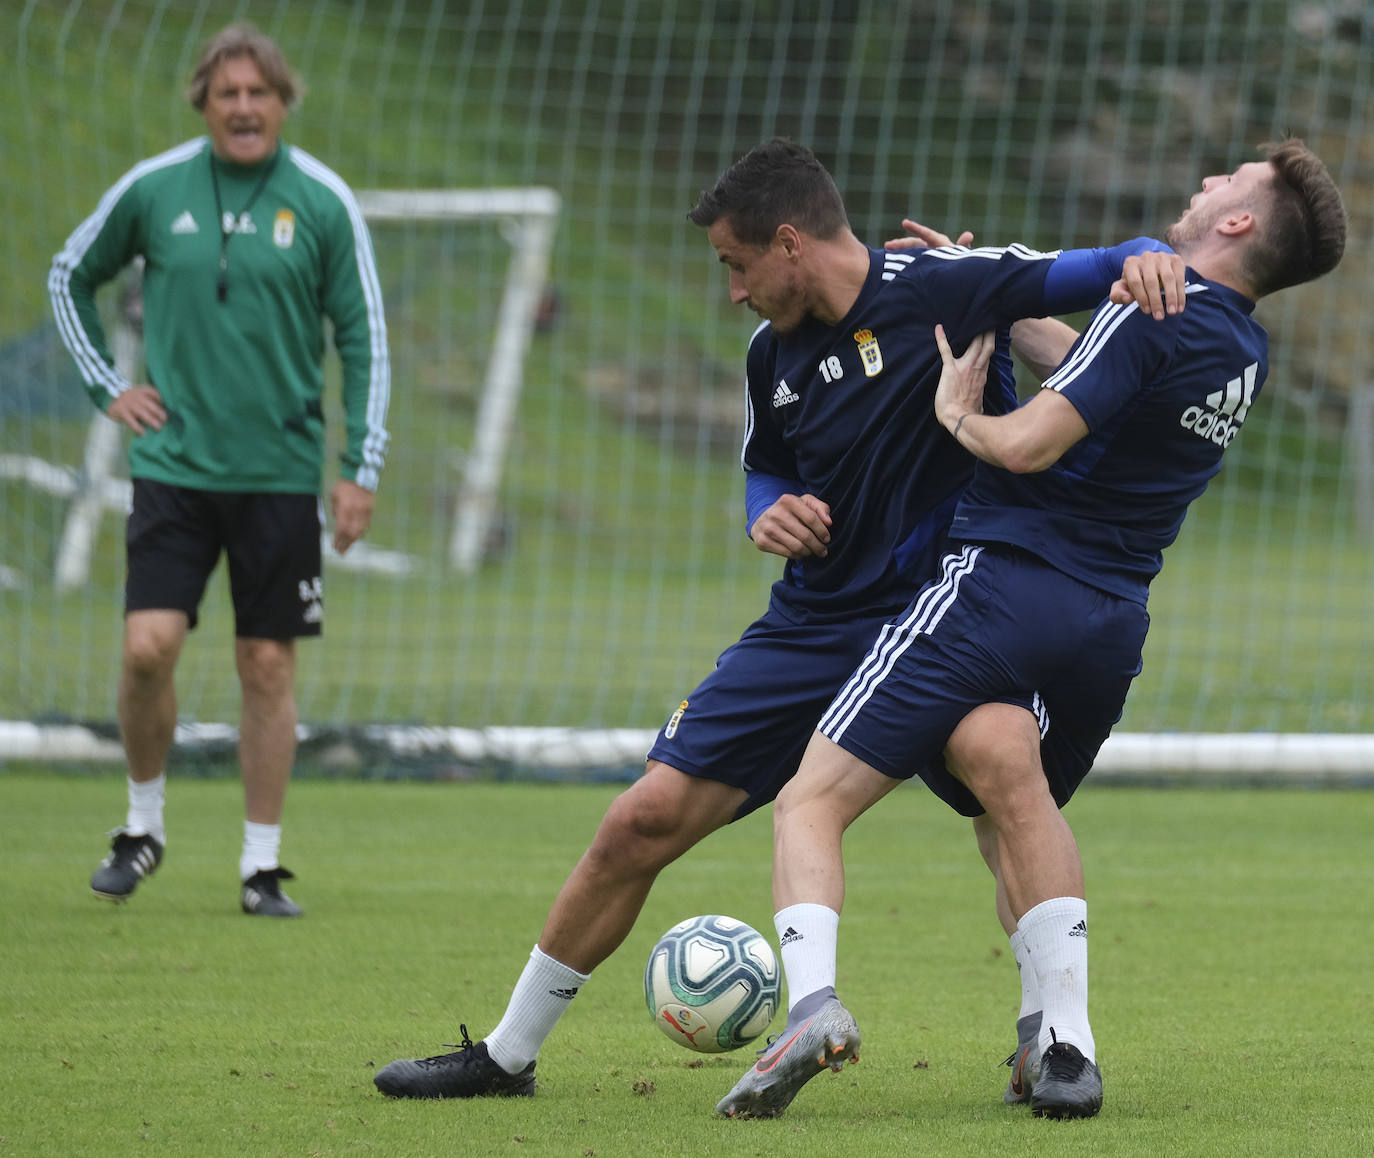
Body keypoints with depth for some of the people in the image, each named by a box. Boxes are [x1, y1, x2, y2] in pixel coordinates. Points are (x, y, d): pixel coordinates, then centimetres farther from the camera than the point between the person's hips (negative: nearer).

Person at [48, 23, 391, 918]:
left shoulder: (323, 202, -2)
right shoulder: (154, 189, 1)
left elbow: (364, 340, 3)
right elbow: (71, 278, 16)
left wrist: (361, 470, -2)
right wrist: (106, 384, 6)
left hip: (281, 471, 0)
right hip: (174, 464, 0)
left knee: (268, 664, 1)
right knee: (149, 646, -11)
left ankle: (263, 865, 10)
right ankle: (143, 824, 12)